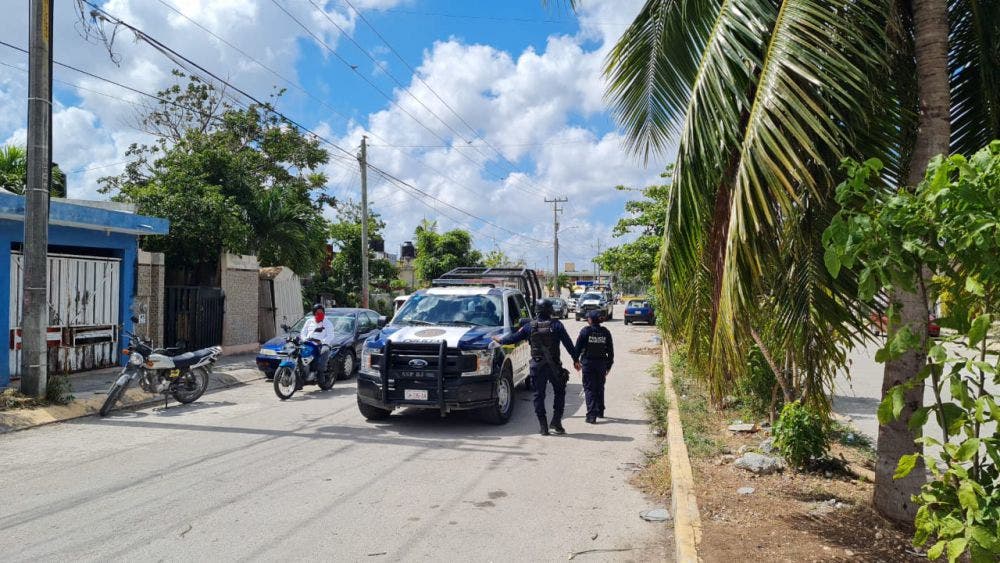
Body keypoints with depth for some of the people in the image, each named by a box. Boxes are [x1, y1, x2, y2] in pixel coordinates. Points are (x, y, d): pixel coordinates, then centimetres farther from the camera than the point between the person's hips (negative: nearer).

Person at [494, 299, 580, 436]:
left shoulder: (530, 326, 1)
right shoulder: (556, 325, -3)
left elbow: (513, 338, 8)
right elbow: (568, 343, -4)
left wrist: (499, 340, 25)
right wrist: (576, 360, 4)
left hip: (537, 366, 2)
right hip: (554, 366, -1)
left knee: (539, 395, 8)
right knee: (559, 393, 14)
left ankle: (543, 426, 7)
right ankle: (556, 422, 7)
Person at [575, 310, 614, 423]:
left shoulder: (585, 331, -8)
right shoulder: (605, 332, 2)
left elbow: (578, 347, -7)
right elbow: (610, 350, 5)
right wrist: (609, 365, 13)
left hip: (588, 363, -3)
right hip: (601, 363, 4)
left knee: (589, 389, 0)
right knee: (600, 388, 20)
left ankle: (591, 415, -8)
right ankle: (600, 411, 32)